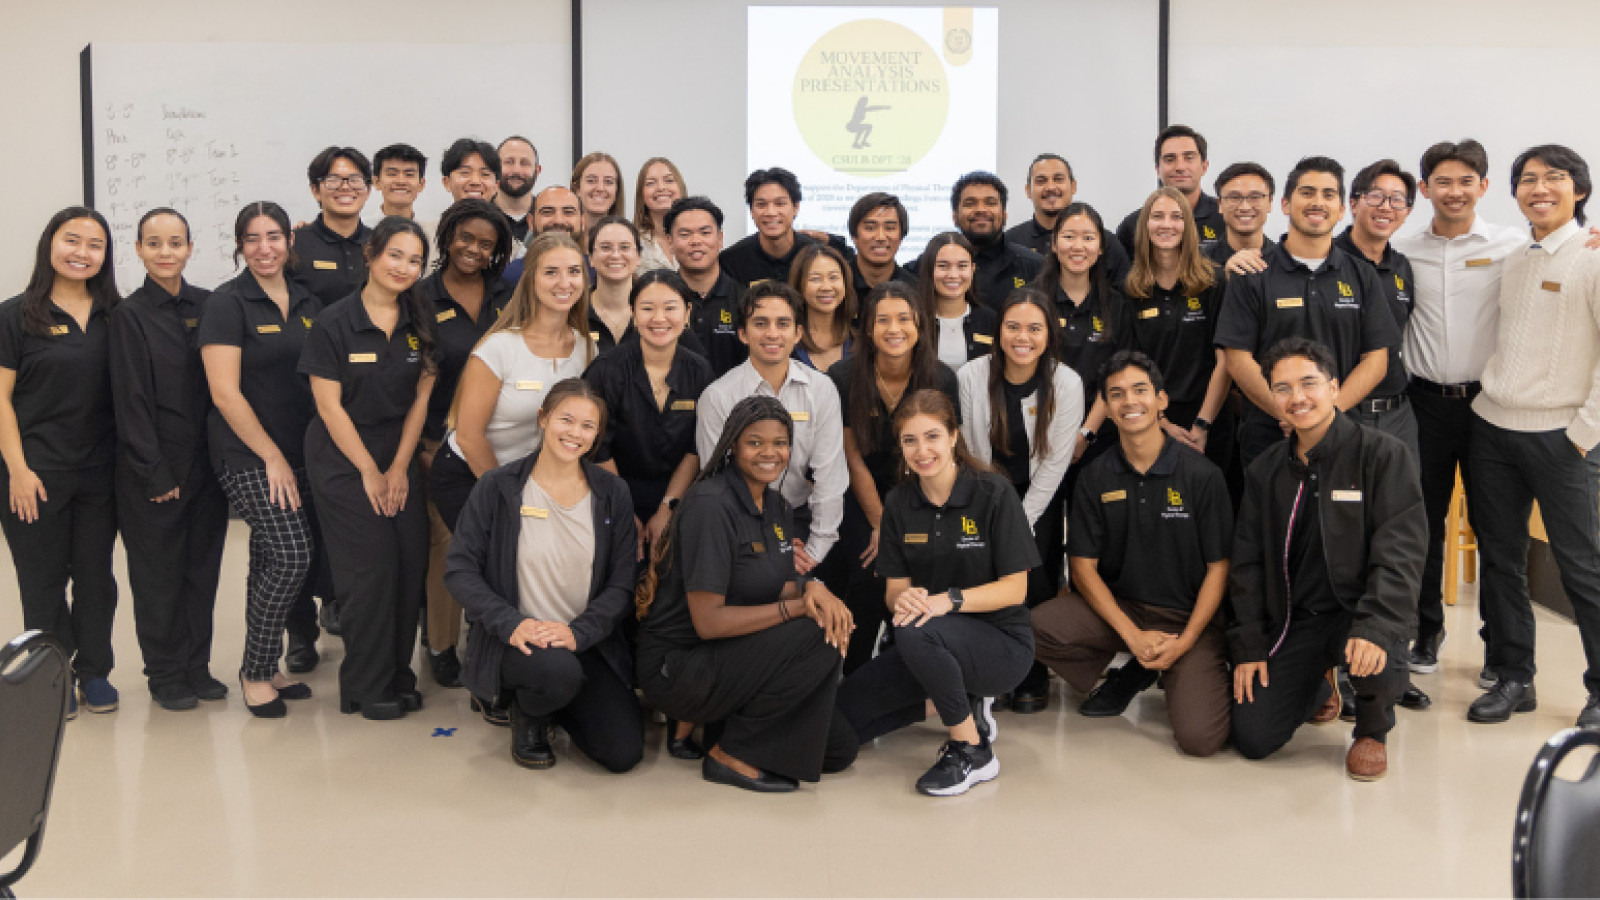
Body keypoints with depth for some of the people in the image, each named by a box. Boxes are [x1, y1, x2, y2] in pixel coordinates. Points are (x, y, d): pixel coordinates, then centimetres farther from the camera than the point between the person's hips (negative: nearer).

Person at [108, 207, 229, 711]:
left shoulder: (207, 305, 6)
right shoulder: (130, 315, -6)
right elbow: (131, 402, -9)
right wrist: (155, 475, -12)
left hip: (207, 461, 4)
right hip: (155, 467, -4)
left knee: (203, 566, 10)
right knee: (159, 572, 5)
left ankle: (197, 668, 23)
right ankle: (165, 676, 19)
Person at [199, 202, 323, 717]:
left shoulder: (308, 303, 12)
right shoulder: (228, 304, -6)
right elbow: (225, 393, -11)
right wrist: (272, 457, -12)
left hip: (301, 452, 6)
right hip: (247, 456, -5)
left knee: (269, 563, 9)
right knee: (291, 555, -16)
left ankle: (265, 668, 20)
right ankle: (255, 671, 1)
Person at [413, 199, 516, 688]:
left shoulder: (507, 298, 7)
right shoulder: (422, 298, 0)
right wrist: (415, 443, -4)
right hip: (441, 441, -2)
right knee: (446, 541, 3)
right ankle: (441, 644, 18)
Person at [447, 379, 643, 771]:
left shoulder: (612, 493, 3)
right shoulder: (498, 488, -3)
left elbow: (622, 584, 0)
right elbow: (461, 570, -5)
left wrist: (577, 632, -17)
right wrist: (510, 624, -20)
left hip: (587, 640, 3)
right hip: (516, 640, -3)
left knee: (624, 753, -11)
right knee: (559, 671, -37)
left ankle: (556, 706, 22)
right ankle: (527, 715, 2)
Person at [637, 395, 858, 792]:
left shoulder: (777, 506, 6)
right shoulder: (711, 506, -21)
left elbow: (778, 587, 8)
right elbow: (708, 621, -24)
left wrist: (811, 588, -15)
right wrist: (799, 606, -23)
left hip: (728, 656, 8)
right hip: (675, 668, -8)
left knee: (839, 750, 4)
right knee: (815, 634, -26)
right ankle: (732, 755, -12)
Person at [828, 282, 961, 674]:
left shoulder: (941, 379, -8)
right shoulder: (843, 378, -13)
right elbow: (855, 461, -8)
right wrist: (881, 525, -9)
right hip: (859, 498, -1)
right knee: (868, 574, -22)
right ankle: (853, 677, -1)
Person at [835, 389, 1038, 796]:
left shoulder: (992, 492, -13)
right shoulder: (899, 502, 1)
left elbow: (1015, 589, -14)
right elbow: (894, 588, 1)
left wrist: (949, 600, -29)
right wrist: (903, 598, -24)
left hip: (1003, 644, -6)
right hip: (939, 646, 6)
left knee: (916, 632, -37)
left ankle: (972, 750, -16)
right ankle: (962, 704, 11)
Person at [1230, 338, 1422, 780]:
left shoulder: (1382, 454, -8)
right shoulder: (1265, 470, 7)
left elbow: (1399, 552, -16)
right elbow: (1246, 563, 10)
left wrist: (1375, 628, -31)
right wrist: (1248, 647, 2)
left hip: (1358, 611, -4)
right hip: (1292, 619, 4)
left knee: (1377, 661, -38)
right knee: (1252, 738, -7)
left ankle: (1372, 730, 1)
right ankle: (1318, 686, 29)